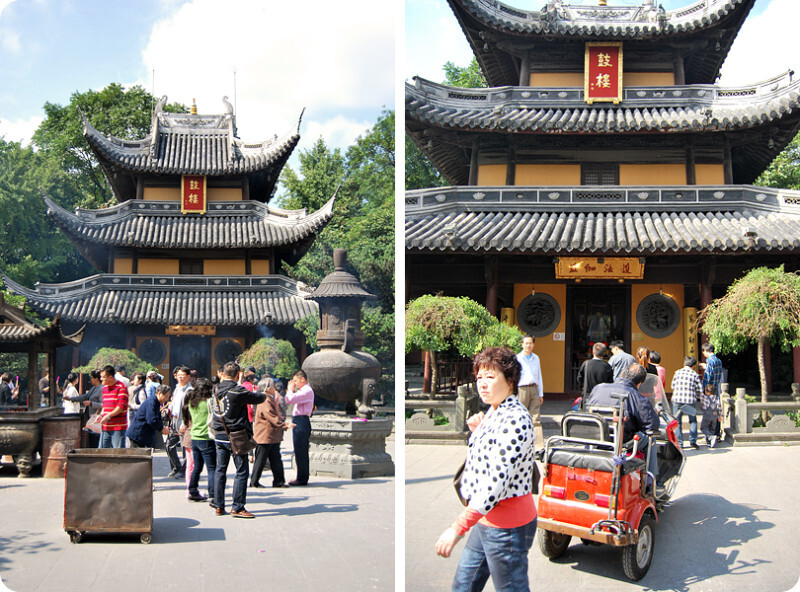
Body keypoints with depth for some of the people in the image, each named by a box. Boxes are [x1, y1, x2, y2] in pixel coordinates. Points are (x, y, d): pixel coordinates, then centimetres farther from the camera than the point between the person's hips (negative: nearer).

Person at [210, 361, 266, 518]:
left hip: (219, 435, 7)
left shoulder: (217, 389, 5)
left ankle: (218, 506, 16)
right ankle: (237, 507, -3)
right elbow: (258, 398, -7)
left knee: (220, 470, 13)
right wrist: (265, 395, 16)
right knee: (242, 471, -1)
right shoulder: (237, 391, -15)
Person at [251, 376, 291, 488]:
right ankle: (254, 482, 9)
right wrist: (284, 425, -26)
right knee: (260, 460, 0)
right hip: (264, 436, -10)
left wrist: (284, 423, 15)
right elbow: (273, 419, -24)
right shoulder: (265, 402, -18)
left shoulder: (271, 400, 16)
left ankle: (278, 481, 14)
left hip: (273, 437, 10)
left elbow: (277, 415, 25)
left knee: (276, 460, 10)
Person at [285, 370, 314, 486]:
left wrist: (290, 389, -6)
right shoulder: (302, 390, 20)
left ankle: (302, 479, -4)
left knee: (300, 451, -8)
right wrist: (291, 390, 11)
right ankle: (302, 477, 19)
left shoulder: (307, 391, -13)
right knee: (300, 451, 13)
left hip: (301, 422, -10)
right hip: (298, 421, 10)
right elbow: (287, 400, 22)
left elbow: (291, 399, -23)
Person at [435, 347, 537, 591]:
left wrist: (458, 528, -32)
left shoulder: (515, 419, -22)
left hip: (507, 525, -10)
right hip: (485, 520, 10)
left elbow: (498, 480, -30)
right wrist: (477, 431, 5)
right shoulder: (493, 413, 9)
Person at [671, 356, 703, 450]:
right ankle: (693, 440, 6)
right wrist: (696, 396, 24)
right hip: (690, 400, 0)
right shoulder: (695, 375, 4)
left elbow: (673, 386, 9)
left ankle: (679, 443, 6)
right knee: (693, 421, 17)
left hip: (677, 400, 0)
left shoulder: (677, 372, 6)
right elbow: (700, 390, 4)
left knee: (677, 422, 8)